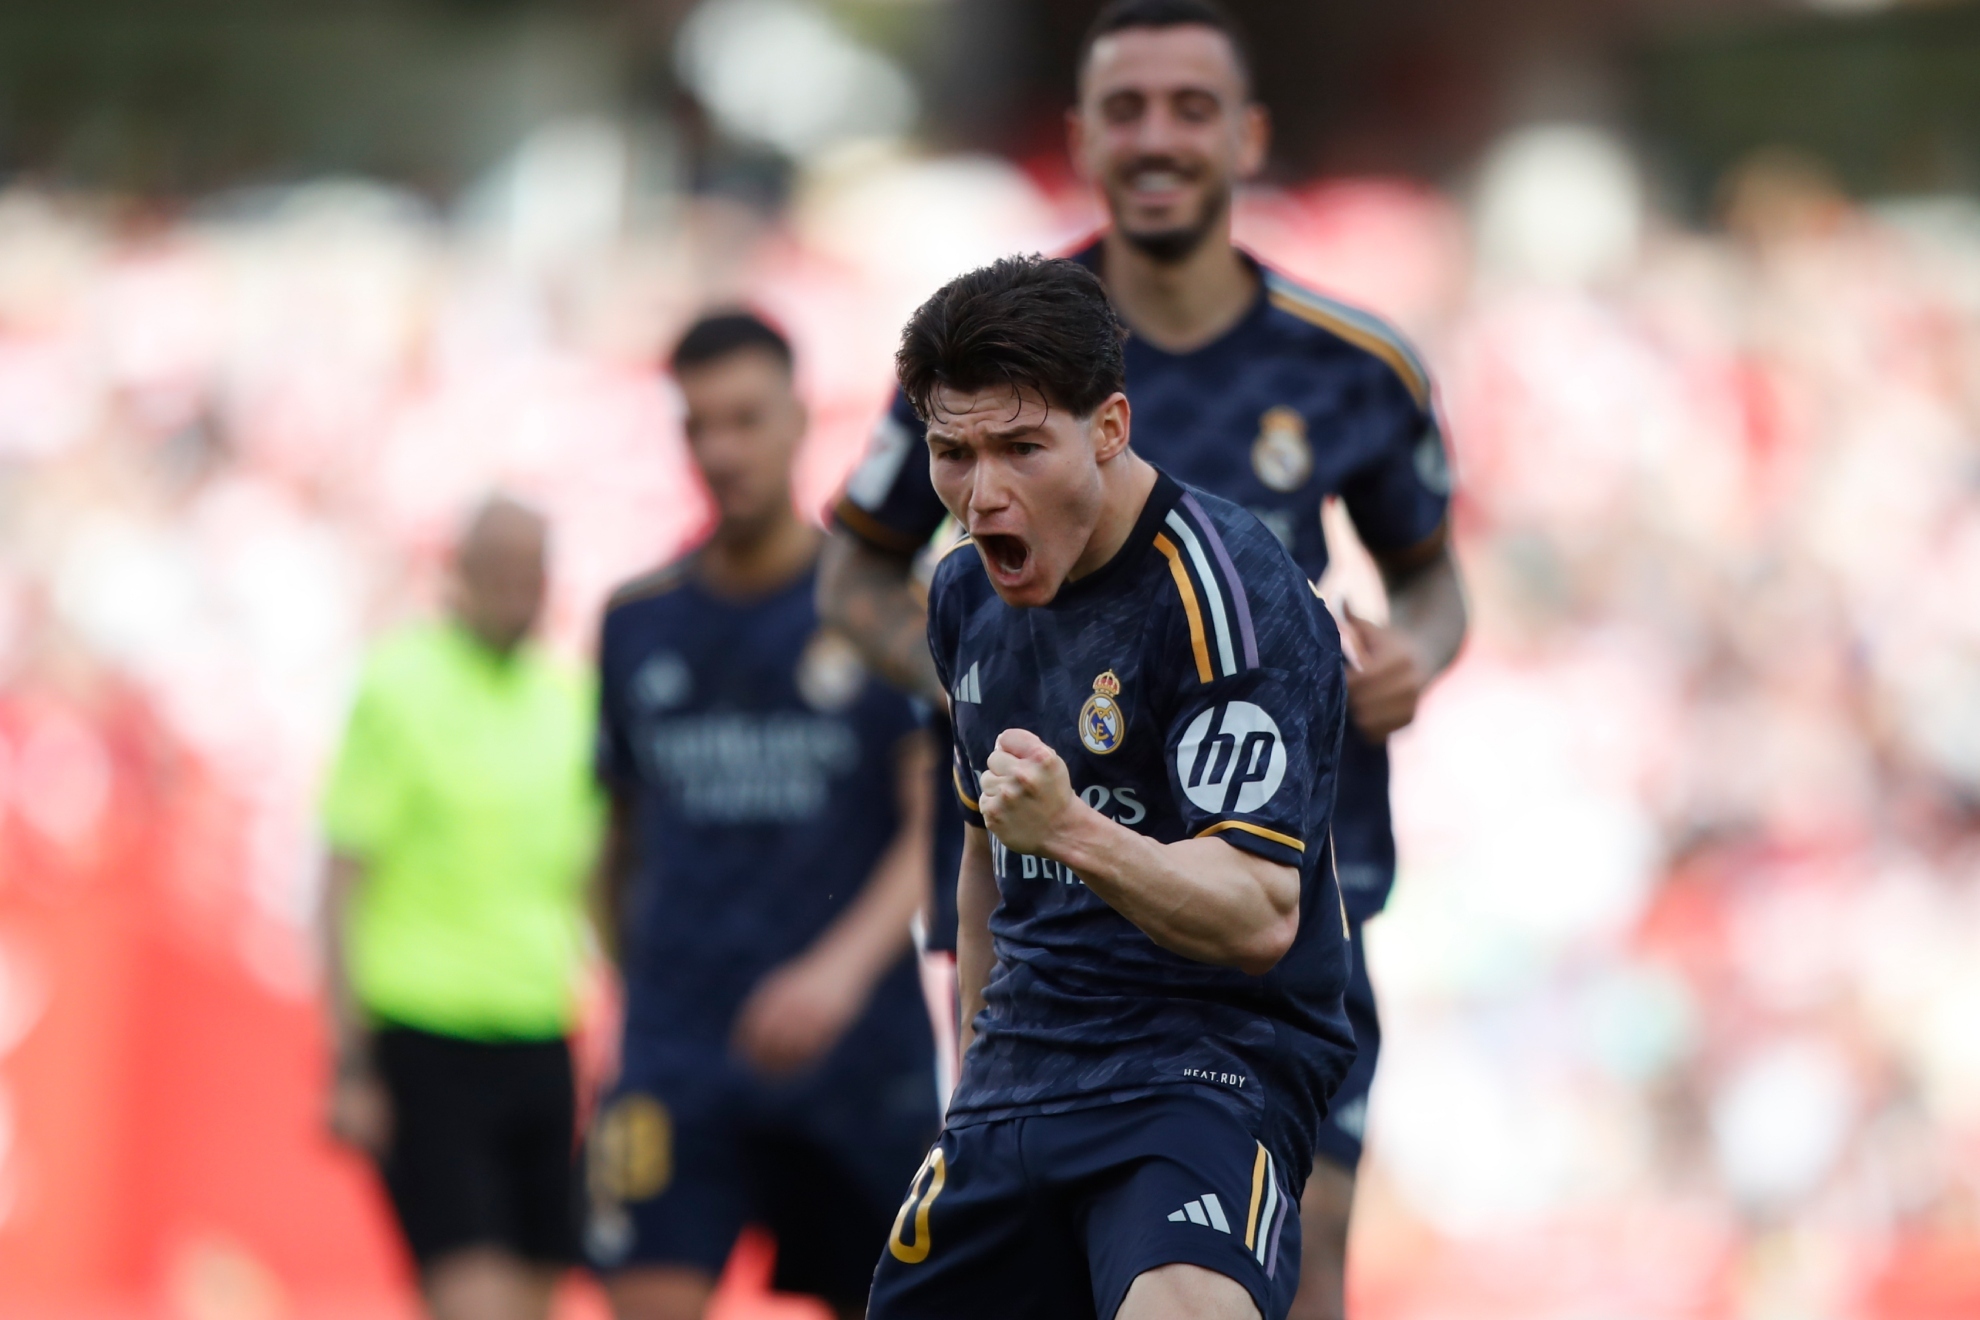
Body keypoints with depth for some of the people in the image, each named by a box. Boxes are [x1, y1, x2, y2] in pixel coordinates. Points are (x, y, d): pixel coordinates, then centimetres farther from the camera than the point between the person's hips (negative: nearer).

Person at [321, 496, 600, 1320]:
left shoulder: (570, 693, 11)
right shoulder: (398, 687, -7)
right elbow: (342, 881, -7)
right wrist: (349, 1067, -12)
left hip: (541, 1042, 6)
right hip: (428, 1042, -6)